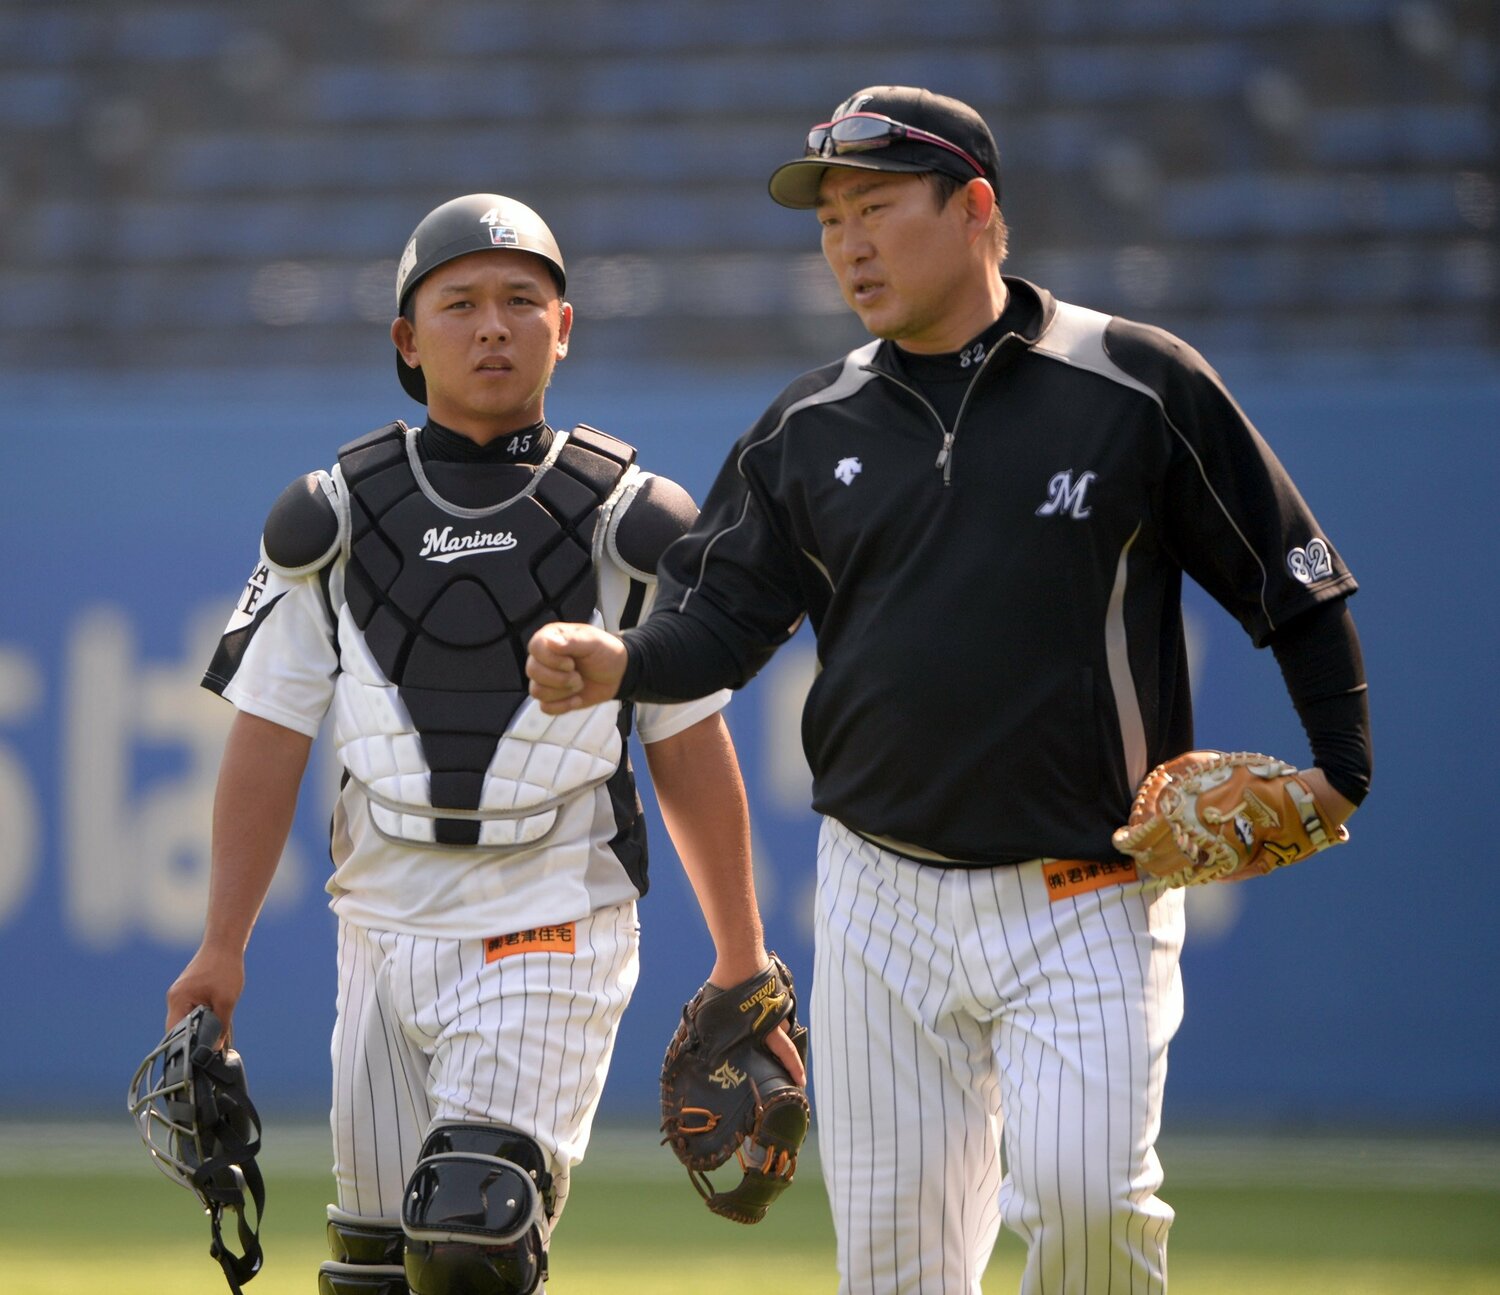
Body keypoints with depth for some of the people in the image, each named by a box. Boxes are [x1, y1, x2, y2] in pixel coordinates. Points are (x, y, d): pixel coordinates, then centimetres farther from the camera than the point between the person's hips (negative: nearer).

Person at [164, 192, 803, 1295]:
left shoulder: (628, 520, 2)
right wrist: (222, 946, 0)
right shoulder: (332, 520, 6)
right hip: (385, 923, 3)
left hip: (555, 930, -3)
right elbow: (270, 738, 6)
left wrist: (741, 962, 6)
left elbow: (691, 748, 6)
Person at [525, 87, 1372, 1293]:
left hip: (1086, 904, -4)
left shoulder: (1137, 385, -3)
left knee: (1081, 1192, -23)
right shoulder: (810, 427, 9)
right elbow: (727, 613, 6)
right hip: (883, 902, 4)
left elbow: (1295, 582, 1)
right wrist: (622, 662, -14)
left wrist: (1339, 767, -8)